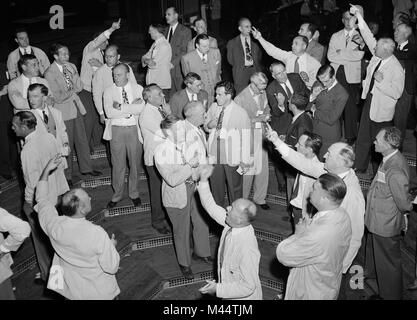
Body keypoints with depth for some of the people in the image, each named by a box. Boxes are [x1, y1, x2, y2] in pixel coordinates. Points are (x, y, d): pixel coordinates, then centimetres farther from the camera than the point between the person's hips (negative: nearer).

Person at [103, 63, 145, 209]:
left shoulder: (138, 89, 5)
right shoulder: (109, 91, 3)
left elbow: (141, 108, -12)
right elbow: (109, 112, -12)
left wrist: (120, 106, -14)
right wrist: (132, 108, -12)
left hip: (134, 130, 0)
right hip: (116, 130, 0)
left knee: (135, 163, 10)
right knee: (118, 164, 6)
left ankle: (134, 193, 28)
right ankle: (117, 194, 24)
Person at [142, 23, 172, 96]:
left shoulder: (164, 45, -15)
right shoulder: (155, 44, 14)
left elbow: (154, 64, -20)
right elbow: (144, 58, 12)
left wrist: (146, 60, -2)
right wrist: (149, 61, -9)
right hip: (152, 82, 8)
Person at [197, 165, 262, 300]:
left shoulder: (247, 249, -35)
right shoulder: (231, 224, -14)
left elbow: (248, 287, -28)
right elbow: (211, 207, -1)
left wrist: (218, 289, -26)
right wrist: (203, 180, -9)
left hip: (243, 297, -7)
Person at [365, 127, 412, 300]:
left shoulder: (395, 171, -36)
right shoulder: (390, 159, -5)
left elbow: (404, 203, -28)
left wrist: (409, 207, -7)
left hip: (386, 225, -10)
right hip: (377, 220, 10)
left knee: (388, 262, 12)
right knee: (373, 247, 33)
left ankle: (391, 294, 33)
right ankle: (371, 272, 61)